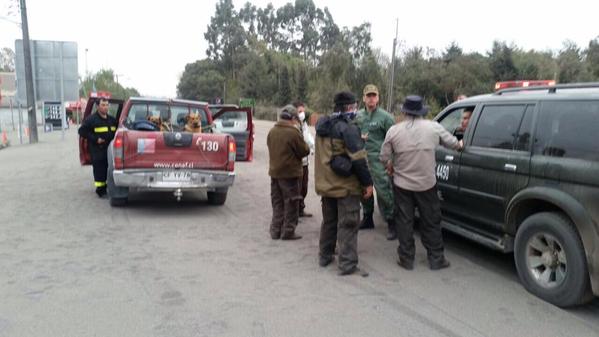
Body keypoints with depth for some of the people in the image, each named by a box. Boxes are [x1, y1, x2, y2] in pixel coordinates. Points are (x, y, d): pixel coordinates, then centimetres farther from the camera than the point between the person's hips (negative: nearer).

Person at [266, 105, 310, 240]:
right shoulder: (293, 133, -17)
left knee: (277, 202, 16)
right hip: (290, 173, -7)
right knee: (291, 204, 5)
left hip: (274, 172, 7)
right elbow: (304, 151, -9)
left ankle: (275, 230, 20)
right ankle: (288, 232, 9)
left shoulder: (272, 131, 4)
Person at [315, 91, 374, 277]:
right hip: (345, 185, -8)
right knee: (348, 225, -2)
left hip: (325, 184, 8)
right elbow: (358, 159, -19)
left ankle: (324, 256, 29)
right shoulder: (348, 127, -17)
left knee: (329, 221, 20)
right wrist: (367, 183, -13)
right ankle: (347, 264, 0)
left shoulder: (322, 126, 10)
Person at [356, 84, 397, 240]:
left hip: (378, 159, -6)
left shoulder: (385, 117, -5)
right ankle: (367, 218, 31)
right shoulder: (358, 116, 11)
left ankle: (391, 223, 1)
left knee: (383, 191, -9)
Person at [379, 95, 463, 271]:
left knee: (405, 221, 11)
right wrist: (459, 144, 32)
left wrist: (391, 168, 18)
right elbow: (452, 142, 9)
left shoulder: (394, 130, -8)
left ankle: (406, 259, 17)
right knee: (431, 222, 12)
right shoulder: (433, 127, -6)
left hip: (402, 184, 0)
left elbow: (384, 157, -3)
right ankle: (436, 259, 21)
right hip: (427, 184, 0)